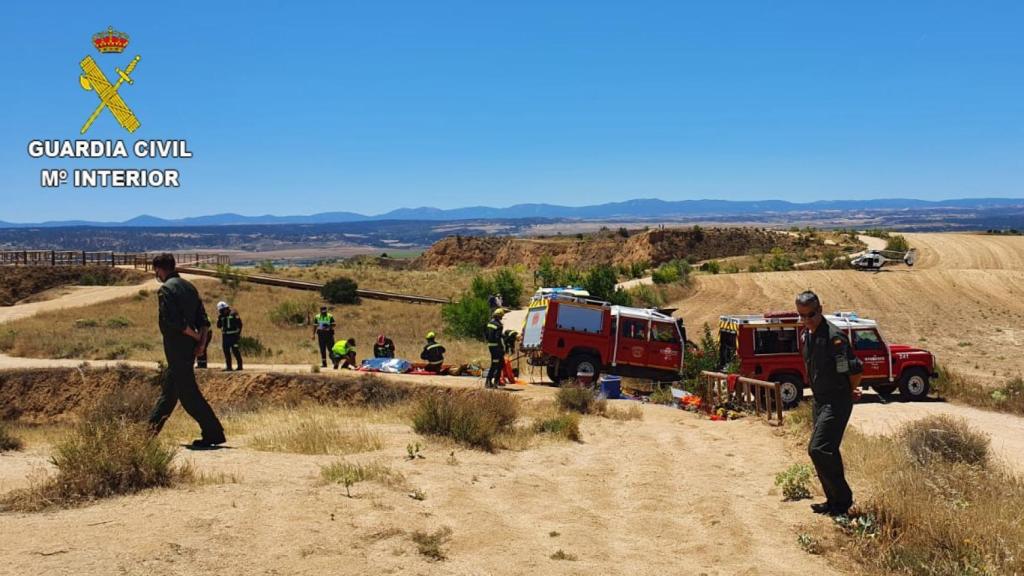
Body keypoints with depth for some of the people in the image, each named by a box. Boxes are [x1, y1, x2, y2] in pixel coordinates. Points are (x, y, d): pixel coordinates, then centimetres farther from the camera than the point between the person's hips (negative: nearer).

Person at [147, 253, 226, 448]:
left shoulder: (165, 289, -13)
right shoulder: (189, 286, 12)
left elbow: (175, 321, -22)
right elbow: (203, 320, 7)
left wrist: (197, 337, -10)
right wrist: (202, 342, 2)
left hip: (176, 348, -9)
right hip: (189, 348, 9)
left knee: (188, 392, -5)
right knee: (169, 390, 20)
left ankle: (213, 434, -7)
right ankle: (152, 427, 33)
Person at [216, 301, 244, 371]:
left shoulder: (233, 314, -8)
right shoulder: (222, 316, 11)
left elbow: (239, 324, -8)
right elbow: (219, 326, 8)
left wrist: (238, 333, -12)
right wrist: (219, 318, -5)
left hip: (233, 335, -7)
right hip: (225, 336, 7)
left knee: (235, 351, -7)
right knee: (226, 352, 7)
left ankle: (240, 366, -1)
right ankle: (229, 367, 12)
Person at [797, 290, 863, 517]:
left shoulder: (834, 336, -19)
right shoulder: (805, 336, 9)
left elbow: (855, 368, -20)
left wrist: (852, 390, -3)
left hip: (837, 401, -9)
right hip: (820, 400, 9)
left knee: (818, 449, -14)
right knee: (826, 451, 13)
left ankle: (843, 498, -1)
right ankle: (834, 501, 24)